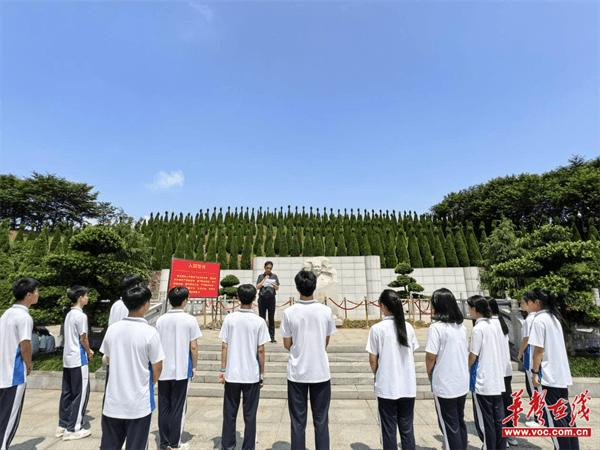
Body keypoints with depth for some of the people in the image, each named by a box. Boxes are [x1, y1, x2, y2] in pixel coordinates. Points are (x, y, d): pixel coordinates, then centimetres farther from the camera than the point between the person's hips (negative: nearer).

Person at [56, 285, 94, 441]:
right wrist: (89, 352, 1)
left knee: (67, 393, 14)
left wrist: (86, 350, 14)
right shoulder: (81, 315, -17)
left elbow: (71, 337, 15)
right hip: (78, 359, -9)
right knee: (80, 394, 0)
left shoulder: (69, 314, 11)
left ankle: (63, 425, 22)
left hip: (67, 358, 9)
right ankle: (73, 429, 5)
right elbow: (83, 338, -15)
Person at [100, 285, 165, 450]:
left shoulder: (112, 328, -5)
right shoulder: (150, 332, -19)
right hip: (138, 404, -4)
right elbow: (157, 368, -11)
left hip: (113, 401, 4)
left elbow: (108, 359, 8)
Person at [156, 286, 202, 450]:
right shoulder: (190, 320, -12)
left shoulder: (161, 320, -1)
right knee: (178, 408, 9)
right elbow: (193, 347, -10)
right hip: (181, 370, -3)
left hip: (163, 370, 4)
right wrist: (194, 366, 3)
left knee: (164, 407, 15)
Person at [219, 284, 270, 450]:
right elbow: (260, 350, -8)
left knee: (229, 413, 17)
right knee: (250, 415, 13)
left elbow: (224, 347, -4)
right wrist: (262, 374, 3)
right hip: (252, 375, -1)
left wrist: (223, 370, 5)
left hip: (232, 374, 2)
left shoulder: (229, 319, -7)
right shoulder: (259, 321, -11)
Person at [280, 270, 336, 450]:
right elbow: (326, 342, 2)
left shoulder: (289, 312, -12)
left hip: (297, 373, -1)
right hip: (321, 372, 1)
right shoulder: (326, 311, -9)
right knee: (321, 420, 15)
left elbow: (287, 345, -3)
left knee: (298, 421, 13)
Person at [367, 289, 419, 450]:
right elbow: (412, 355, 7)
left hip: (386, 387, -4)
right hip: (408, 386, 4)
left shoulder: (377, 328, -14)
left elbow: (373, 360, -8)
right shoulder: (408, 327, -2)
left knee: (389, 430, 11)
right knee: (407, 429, 17)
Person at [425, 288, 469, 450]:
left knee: (449, 426, 8)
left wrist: (430, 374, 1)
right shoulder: (461, 326, 3)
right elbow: (465, 352, 10)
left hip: (444, 385, -7)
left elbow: (431, 356, -18)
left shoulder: (436, 327, -19)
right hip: (462, 382, 7)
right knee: (460, 422, 21)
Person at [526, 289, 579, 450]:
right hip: (561, 374, 9)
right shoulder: (554, 317, 10)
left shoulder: (538, 320, -17)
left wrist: (535, 373, -11)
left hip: (547, 376, -9)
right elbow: (554, 346, 15)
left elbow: (539, 349, -19)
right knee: (564, 413, 15)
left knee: (553, 417, 2)